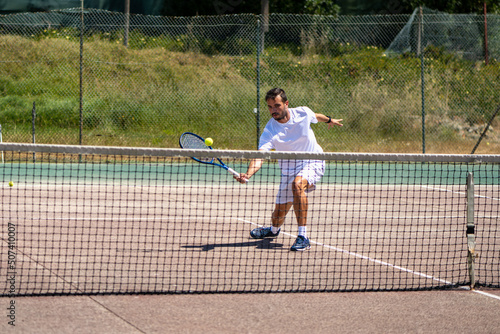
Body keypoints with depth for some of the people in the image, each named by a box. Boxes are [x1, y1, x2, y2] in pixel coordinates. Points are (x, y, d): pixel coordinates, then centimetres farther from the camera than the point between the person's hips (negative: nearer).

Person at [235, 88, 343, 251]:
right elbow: (259, 156, -33)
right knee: (279, 213, 8)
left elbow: (316, 116, 12)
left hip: (313, 163, -2)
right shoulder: (269, 131, -20)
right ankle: (273, 230, 50)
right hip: (289, 169, 2)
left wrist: (329, 120, 34)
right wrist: (248, 174, -53)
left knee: (297, 184, -36)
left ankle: (303, 237, -35)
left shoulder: (303, 113, -15)